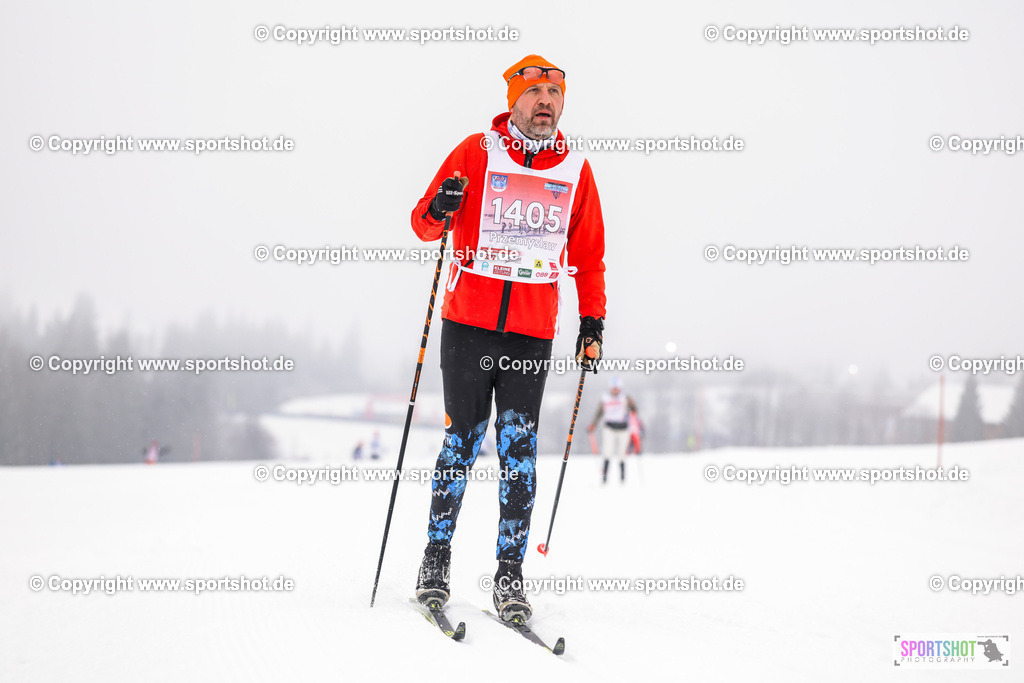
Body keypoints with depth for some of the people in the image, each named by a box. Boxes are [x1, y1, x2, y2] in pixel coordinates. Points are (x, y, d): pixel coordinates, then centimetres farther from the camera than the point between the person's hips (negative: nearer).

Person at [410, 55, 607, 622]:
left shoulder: (575, 170, 10)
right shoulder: (475, 153, 2)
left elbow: (589, 255, 17)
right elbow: (423, 223, 4)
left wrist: (592, 322, 11)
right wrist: (438, 211, -19)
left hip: (533, 331, 1)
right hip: (468, 323, -1)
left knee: (518, 446, -4)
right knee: (464, 438, 1)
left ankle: (510, 573, 1)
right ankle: (436, 558, 15)